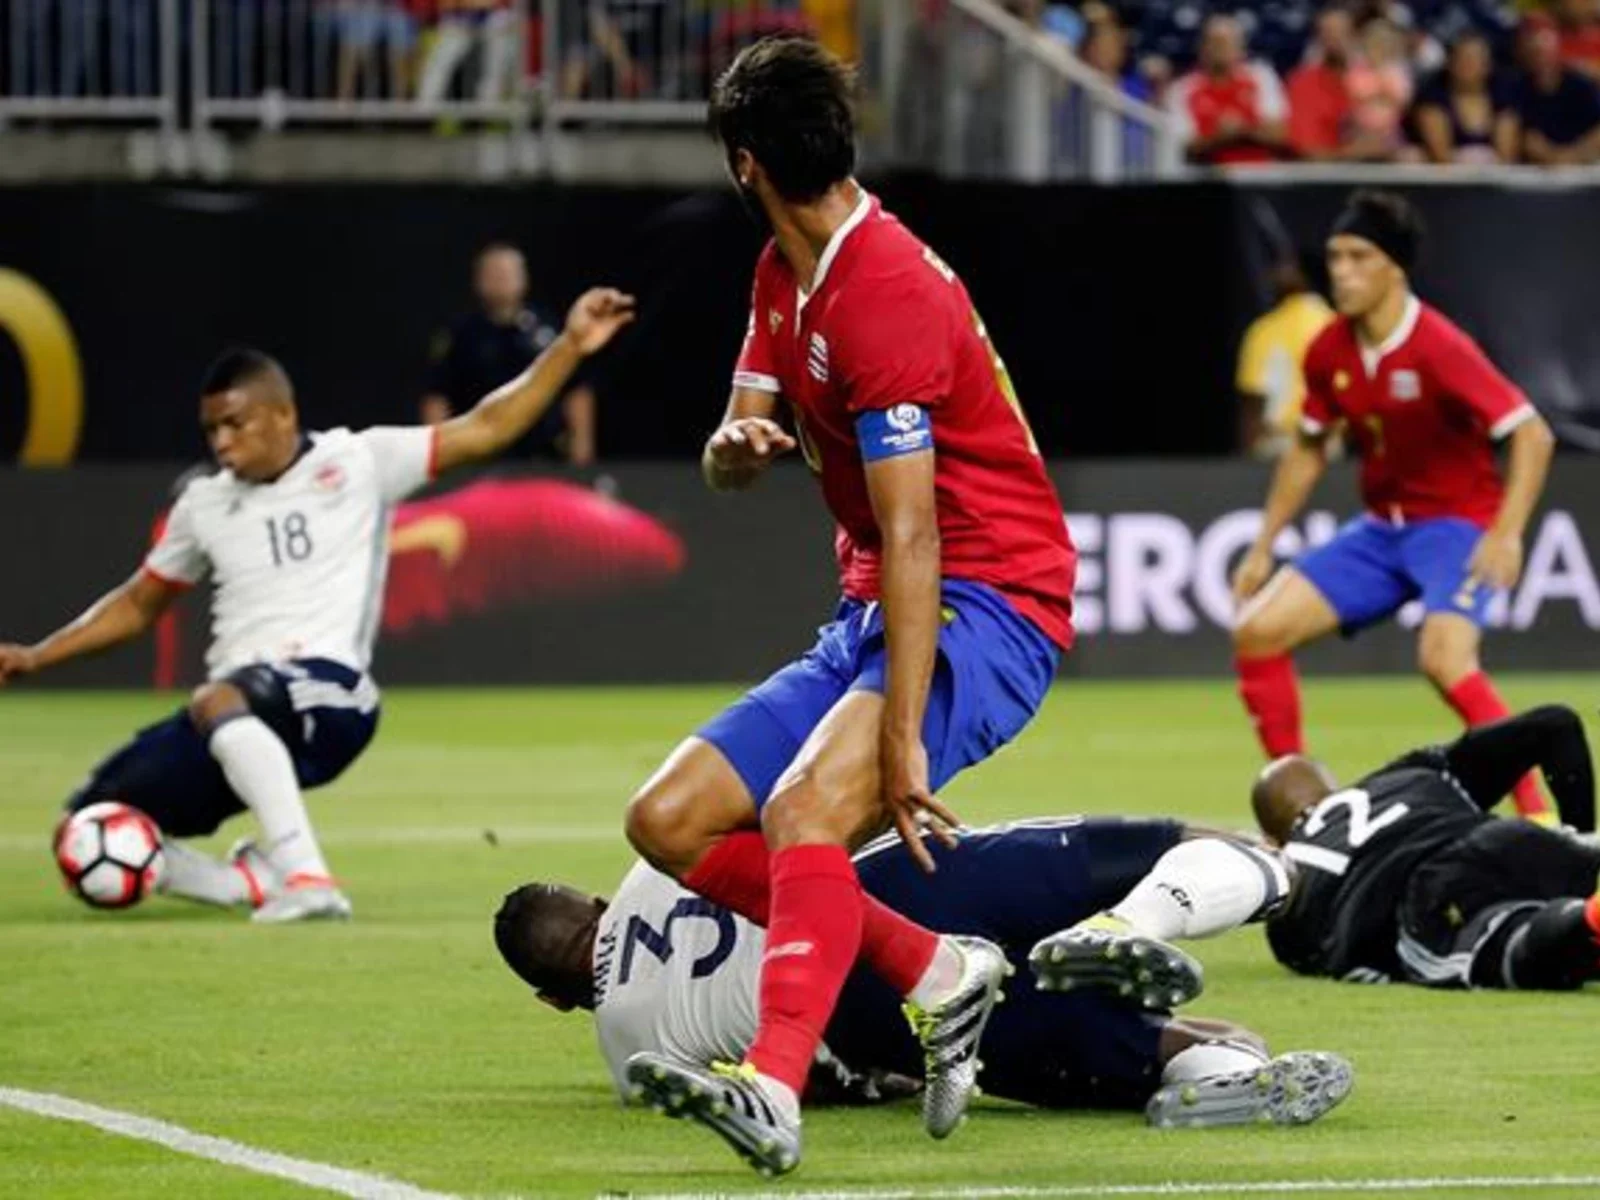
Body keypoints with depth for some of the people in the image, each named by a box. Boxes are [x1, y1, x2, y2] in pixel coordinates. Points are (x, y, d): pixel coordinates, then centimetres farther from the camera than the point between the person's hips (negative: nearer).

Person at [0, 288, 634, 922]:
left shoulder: (356, 463, 5)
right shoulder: (203, 503, 18)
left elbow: (484, 430, 2)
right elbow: (138, 605, 29)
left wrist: (569, 347, -6)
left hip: (326, 694, -7)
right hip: (232, 712, 7)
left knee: (217, 702, -41)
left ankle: (306, 877, -45)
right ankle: (259, 883, -5)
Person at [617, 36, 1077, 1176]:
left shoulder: (885, 291, -20)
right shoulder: (784, 275, 10)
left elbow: (911, 537, -24)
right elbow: (730, 460, 13)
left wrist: (902, 740, -27)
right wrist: (737, 444, -13)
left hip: (986, 607, -10)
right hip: (868, 611, 10)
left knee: (804, 807, -34)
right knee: (670, 821, 0)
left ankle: (773, 1089, -47)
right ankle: (937, 973, -2)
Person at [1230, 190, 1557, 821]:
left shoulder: (1438, 348, -22)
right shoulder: (1329, 353, -2)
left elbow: (1532, 434, -23)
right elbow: (1308, 450, 15)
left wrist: (1507, 533, -33)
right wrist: (1263, 547, 14)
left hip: (1457, 523, -7)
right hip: (1381, 529, 7)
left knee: (1445, 657, -33)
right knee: (1259, 629, -2)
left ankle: (1537, 814, -25)